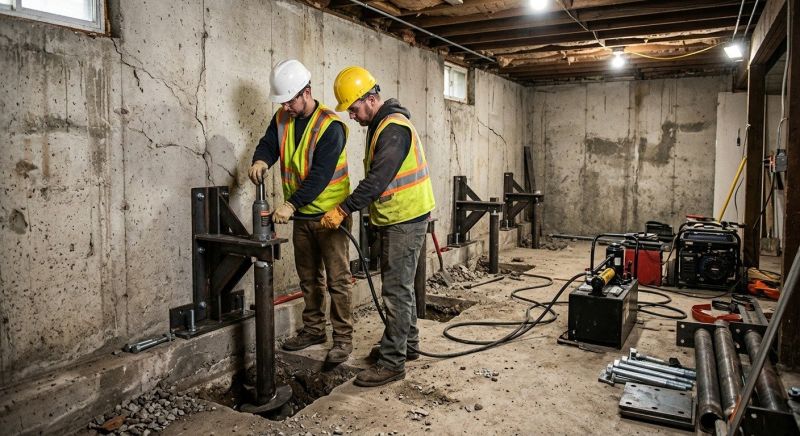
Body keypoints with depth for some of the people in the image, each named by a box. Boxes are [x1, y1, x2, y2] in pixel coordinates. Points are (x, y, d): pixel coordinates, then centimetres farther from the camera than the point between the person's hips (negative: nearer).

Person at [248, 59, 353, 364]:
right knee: (308, 278, 16)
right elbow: (269, 144, -1)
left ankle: (343, 338, 10)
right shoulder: (282, 119, 4)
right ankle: (313, 329, 30)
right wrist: (261, 160, -25)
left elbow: (321, 174, -26)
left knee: (337, 280, -1)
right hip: (300, 214, 7)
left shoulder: (330, 126, -19)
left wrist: (291, 204, -31)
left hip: (329, 214, -7)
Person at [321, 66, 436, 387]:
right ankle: (407, 344, 32)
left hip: (405, 220, -10)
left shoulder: (394, 128, -20)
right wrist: (351, 207, 12)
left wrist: (343, 210, -23)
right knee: (399, 285, 18)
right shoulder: (380, 124, 13)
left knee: (397, 289, -6)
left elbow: (377, 179, -27)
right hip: (395, 218, 10)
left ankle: (392, 362, 3)